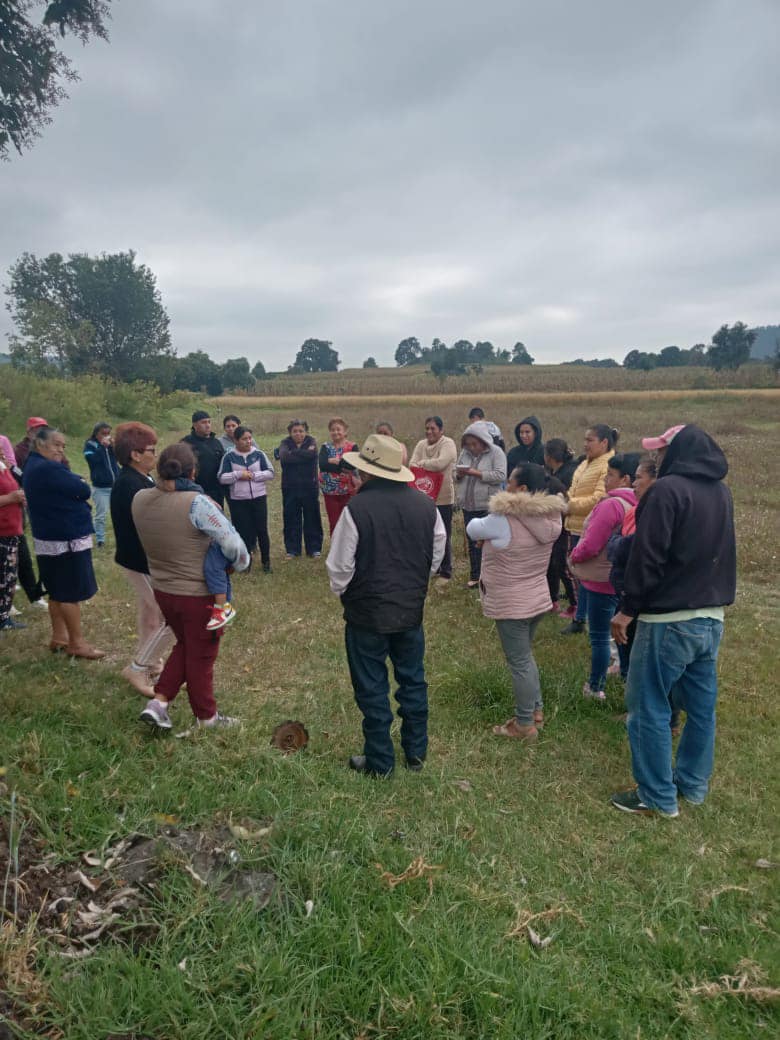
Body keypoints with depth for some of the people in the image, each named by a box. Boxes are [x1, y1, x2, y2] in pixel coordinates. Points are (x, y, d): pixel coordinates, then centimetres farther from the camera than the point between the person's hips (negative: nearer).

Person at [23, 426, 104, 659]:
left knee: (57, 591, 17)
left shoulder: (33, 466, 13)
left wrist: (73, 484, -6)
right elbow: (84, 491, -19)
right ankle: (77, 643, 5)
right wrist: (79, 484, 0)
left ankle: (59, 636, 26)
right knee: (72, 592, -3)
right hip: (67, 539, -10)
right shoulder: (49, 468, -22)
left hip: (49, 537, 10)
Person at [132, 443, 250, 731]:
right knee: (201, 656, 15)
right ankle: (206, 716, 32)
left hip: (162, 589, 6)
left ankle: (158, 703, 23)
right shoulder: (197, 503, -26)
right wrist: (241, 563, -5)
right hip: (198, 594, -5)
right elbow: (232, 543, -25)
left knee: (185, 645, 28)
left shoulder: (140, 499, -7)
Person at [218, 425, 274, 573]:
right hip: (238, 501, -1)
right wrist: (239, 474, -16)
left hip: (258, 498, 1)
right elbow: (222, 478, -4)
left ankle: (266, 561, 16)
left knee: (262, 530, 3)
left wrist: (253, 475, -12)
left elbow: (270, 473, -1)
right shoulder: (229, 456, -1)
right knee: (243, 532, 4)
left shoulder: (259, 454, 2)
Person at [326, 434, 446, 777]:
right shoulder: (425, 504, -4)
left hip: (367, 613, -5)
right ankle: (416, 752, 34)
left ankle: (379, 761, 24)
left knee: (372, 688, 10)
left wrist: (342, 591, 6)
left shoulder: (357, 507, -21)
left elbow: (340, 565, -15)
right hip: (412, 609, 5)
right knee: (413, 681, 20)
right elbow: (437, 552, 7)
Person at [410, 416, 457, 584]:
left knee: (444, 536, 1)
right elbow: (412, 464, 1)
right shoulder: (421, 444, 11)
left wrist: (422, 464, -8)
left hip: (443, 497, -6)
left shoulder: (448, 444, -8)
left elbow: (440, 463, -22)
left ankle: (445, 572, 13)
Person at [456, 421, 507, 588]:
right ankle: (474, 576, 24)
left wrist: (477, 473, -19)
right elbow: (456, 475, 16)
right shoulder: (465, 453, 10)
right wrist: (459, 474, -8)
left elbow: (500, 475, -18)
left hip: (487, 506, -6)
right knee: (472, 542, 13)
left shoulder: (496, 453, -7)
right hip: (468, 505, 6)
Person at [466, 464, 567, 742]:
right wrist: (493, 538, 6)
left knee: (519, 663, 5)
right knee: (525, 656, 24)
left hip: (511, 604, -7)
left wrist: (487, 530, 13)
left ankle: (524, 725, 18)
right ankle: (536, 710, 36)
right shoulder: (549, 517, -1)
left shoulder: (504, 520, -23)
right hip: (538, 598, 7)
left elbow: (472, 529, -6)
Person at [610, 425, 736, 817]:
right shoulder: (722, 492, 11)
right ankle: (693, 784, 31)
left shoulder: (667, 489, -16)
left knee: (649, 708, 3)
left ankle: (658, 797, 12)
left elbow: (648, 558, -19)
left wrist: (628, 609, -13)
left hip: (669, 620, -8)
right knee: (701, 705, 17)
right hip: (712, 618, 9)